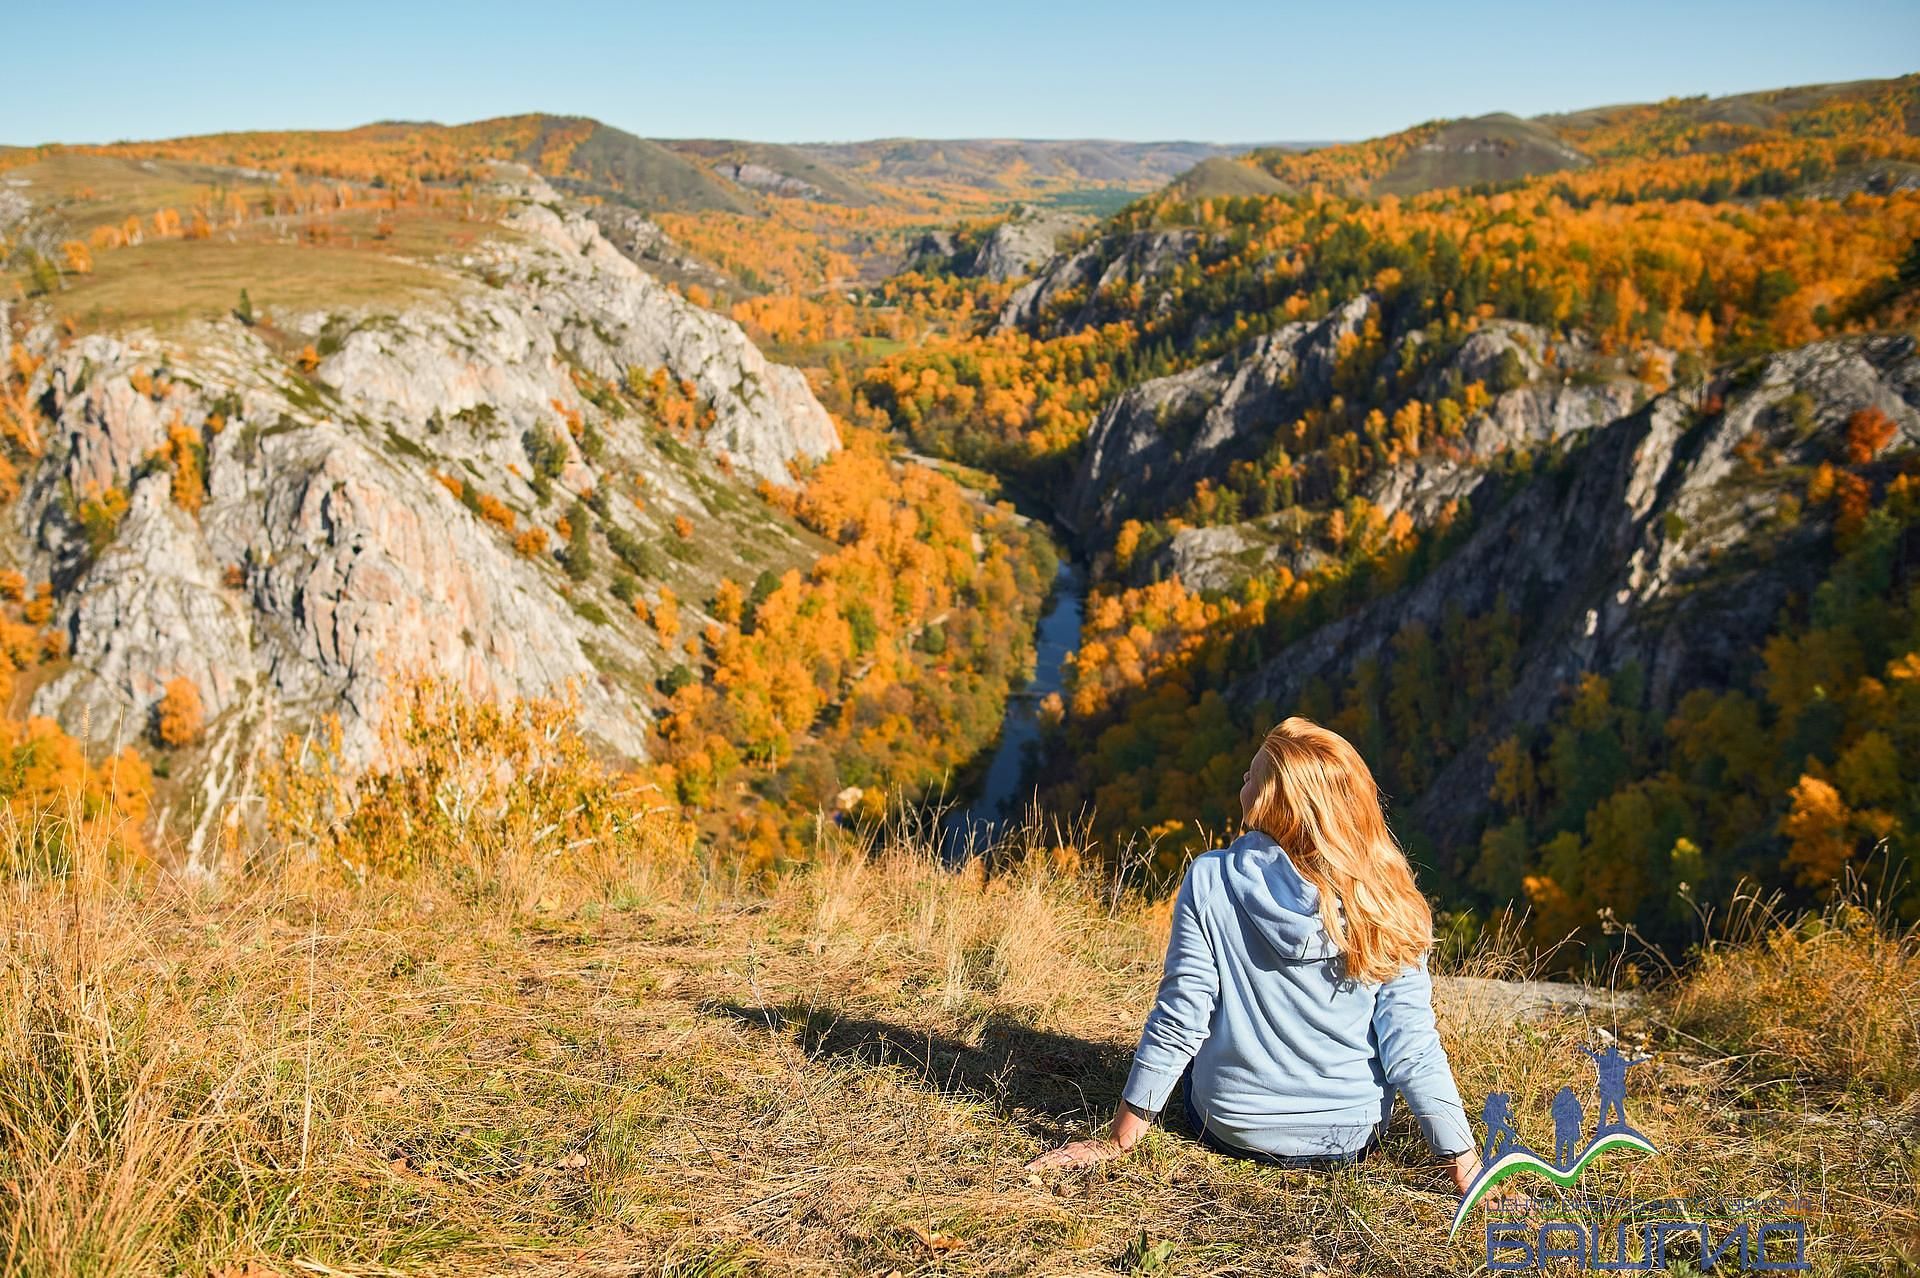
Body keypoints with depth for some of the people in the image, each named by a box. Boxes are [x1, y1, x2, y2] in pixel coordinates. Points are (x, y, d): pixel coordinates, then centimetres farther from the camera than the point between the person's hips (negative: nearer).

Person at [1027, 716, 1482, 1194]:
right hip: (1354, 1138, 1)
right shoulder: (1387, 903, -15)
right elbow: (1411, 1040, -17)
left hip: (1233, 1128, 0)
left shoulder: (1211, 881, -19)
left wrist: (1117, 1142, -8)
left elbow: (1179, 1021, -17)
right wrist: (1464, 1162, -8)